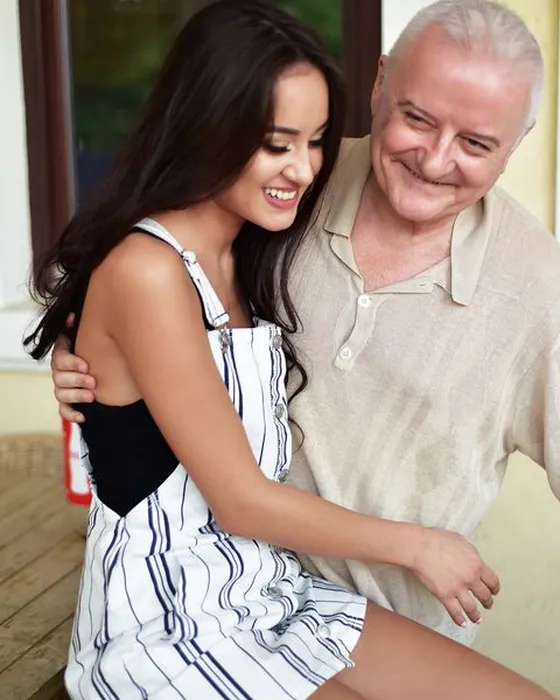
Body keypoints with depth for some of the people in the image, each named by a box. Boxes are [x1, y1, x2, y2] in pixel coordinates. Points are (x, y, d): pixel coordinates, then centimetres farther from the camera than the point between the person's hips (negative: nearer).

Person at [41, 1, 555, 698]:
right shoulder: (145, 271, -19)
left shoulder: (249, 257, 9)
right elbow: (241, 501, -16)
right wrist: (413, 545, -5)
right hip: (163, 627, -8)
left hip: (269, 593, 8)